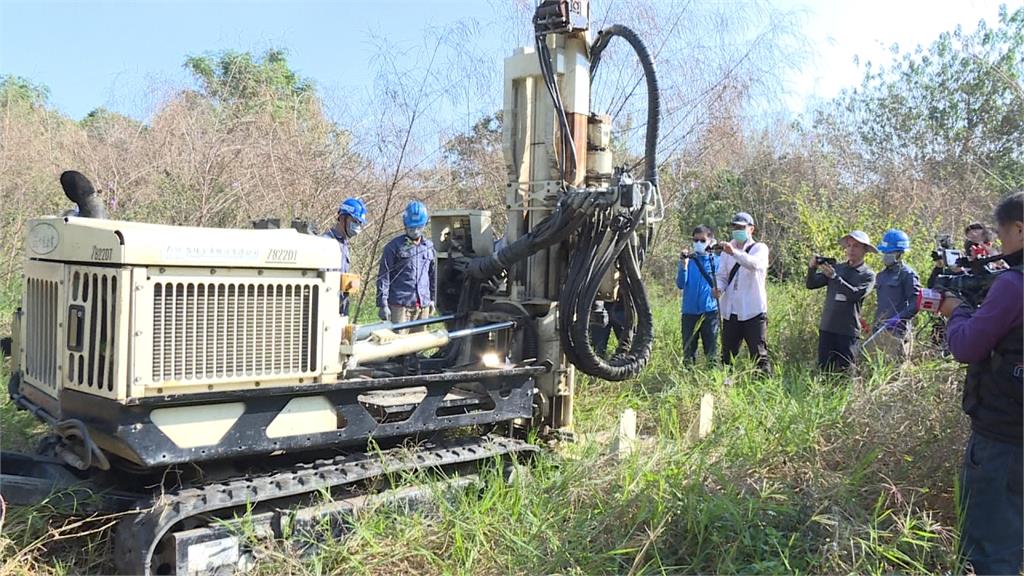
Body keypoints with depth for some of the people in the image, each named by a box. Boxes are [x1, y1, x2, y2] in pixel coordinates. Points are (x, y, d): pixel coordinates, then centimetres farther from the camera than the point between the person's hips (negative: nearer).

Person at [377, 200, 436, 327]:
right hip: (400, 304, -5)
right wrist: (382, 304, -10)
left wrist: (432, 299, 22)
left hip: (423, 305, 5)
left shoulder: (429, 247, 12)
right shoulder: (394, 246, -2)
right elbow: (383, 277, -4)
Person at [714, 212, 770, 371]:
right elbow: (721, 275, 10)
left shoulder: (759, 248, -1)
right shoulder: (726, 250, 13)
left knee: (759, 355, -4)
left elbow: (754, 263, -23)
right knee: (727, 356, 11)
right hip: (730, 311, 5)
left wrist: (734, 252, -40)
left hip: (753, 311, -4)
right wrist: (718, 288, -13)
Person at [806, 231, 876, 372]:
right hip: (827, 328, 3)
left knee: (844, 370, -2)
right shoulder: (836, 268, 10)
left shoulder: (868, 275, 1)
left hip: (848, 331, -3)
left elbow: (856, 294, -17)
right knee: (823, 368, 2)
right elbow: (811, 285, 5)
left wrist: (834, 277, -22)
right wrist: (812, 268, -14)